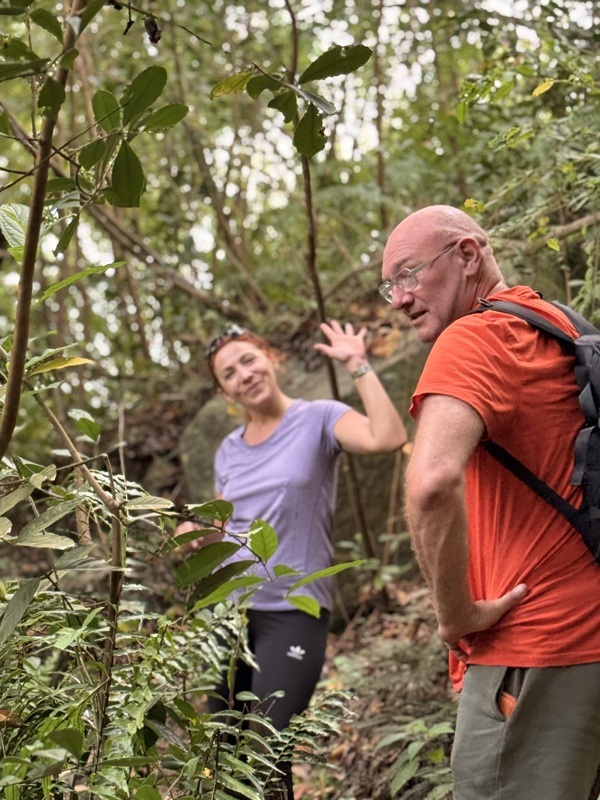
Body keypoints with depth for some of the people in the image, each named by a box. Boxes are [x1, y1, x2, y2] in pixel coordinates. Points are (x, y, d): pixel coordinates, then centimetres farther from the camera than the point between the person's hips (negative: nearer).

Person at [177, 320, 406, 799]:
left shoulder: (317, 419, -5)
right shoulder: (229, 450, 12)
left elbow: (388, 438, -25)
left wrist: (358, 365, -18)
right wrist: (195, 535, 0)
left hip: (292, 612, -6)